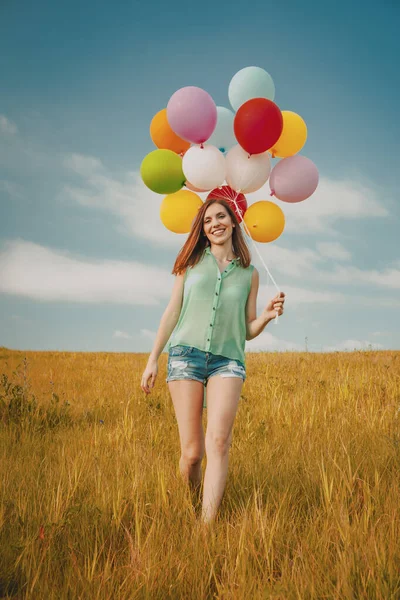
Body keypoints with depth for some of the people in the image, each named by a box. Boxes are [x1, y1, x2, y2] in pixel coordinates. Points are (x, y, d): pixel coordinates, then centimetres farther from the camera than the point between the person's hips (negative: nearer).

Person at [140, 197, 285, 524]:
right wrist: (153, 359, 9)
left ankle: (207, 525, -26)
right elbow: (172, 312, 13)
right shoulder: (191, 262, 13)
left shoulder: (250, 274, 14)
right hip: (186, 354, 0)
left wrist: (267, 316, -5)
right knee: (192, 452, -5)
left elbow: (248, 331, 17)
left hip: (228, 360, 0)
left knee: (218, 442, -22)